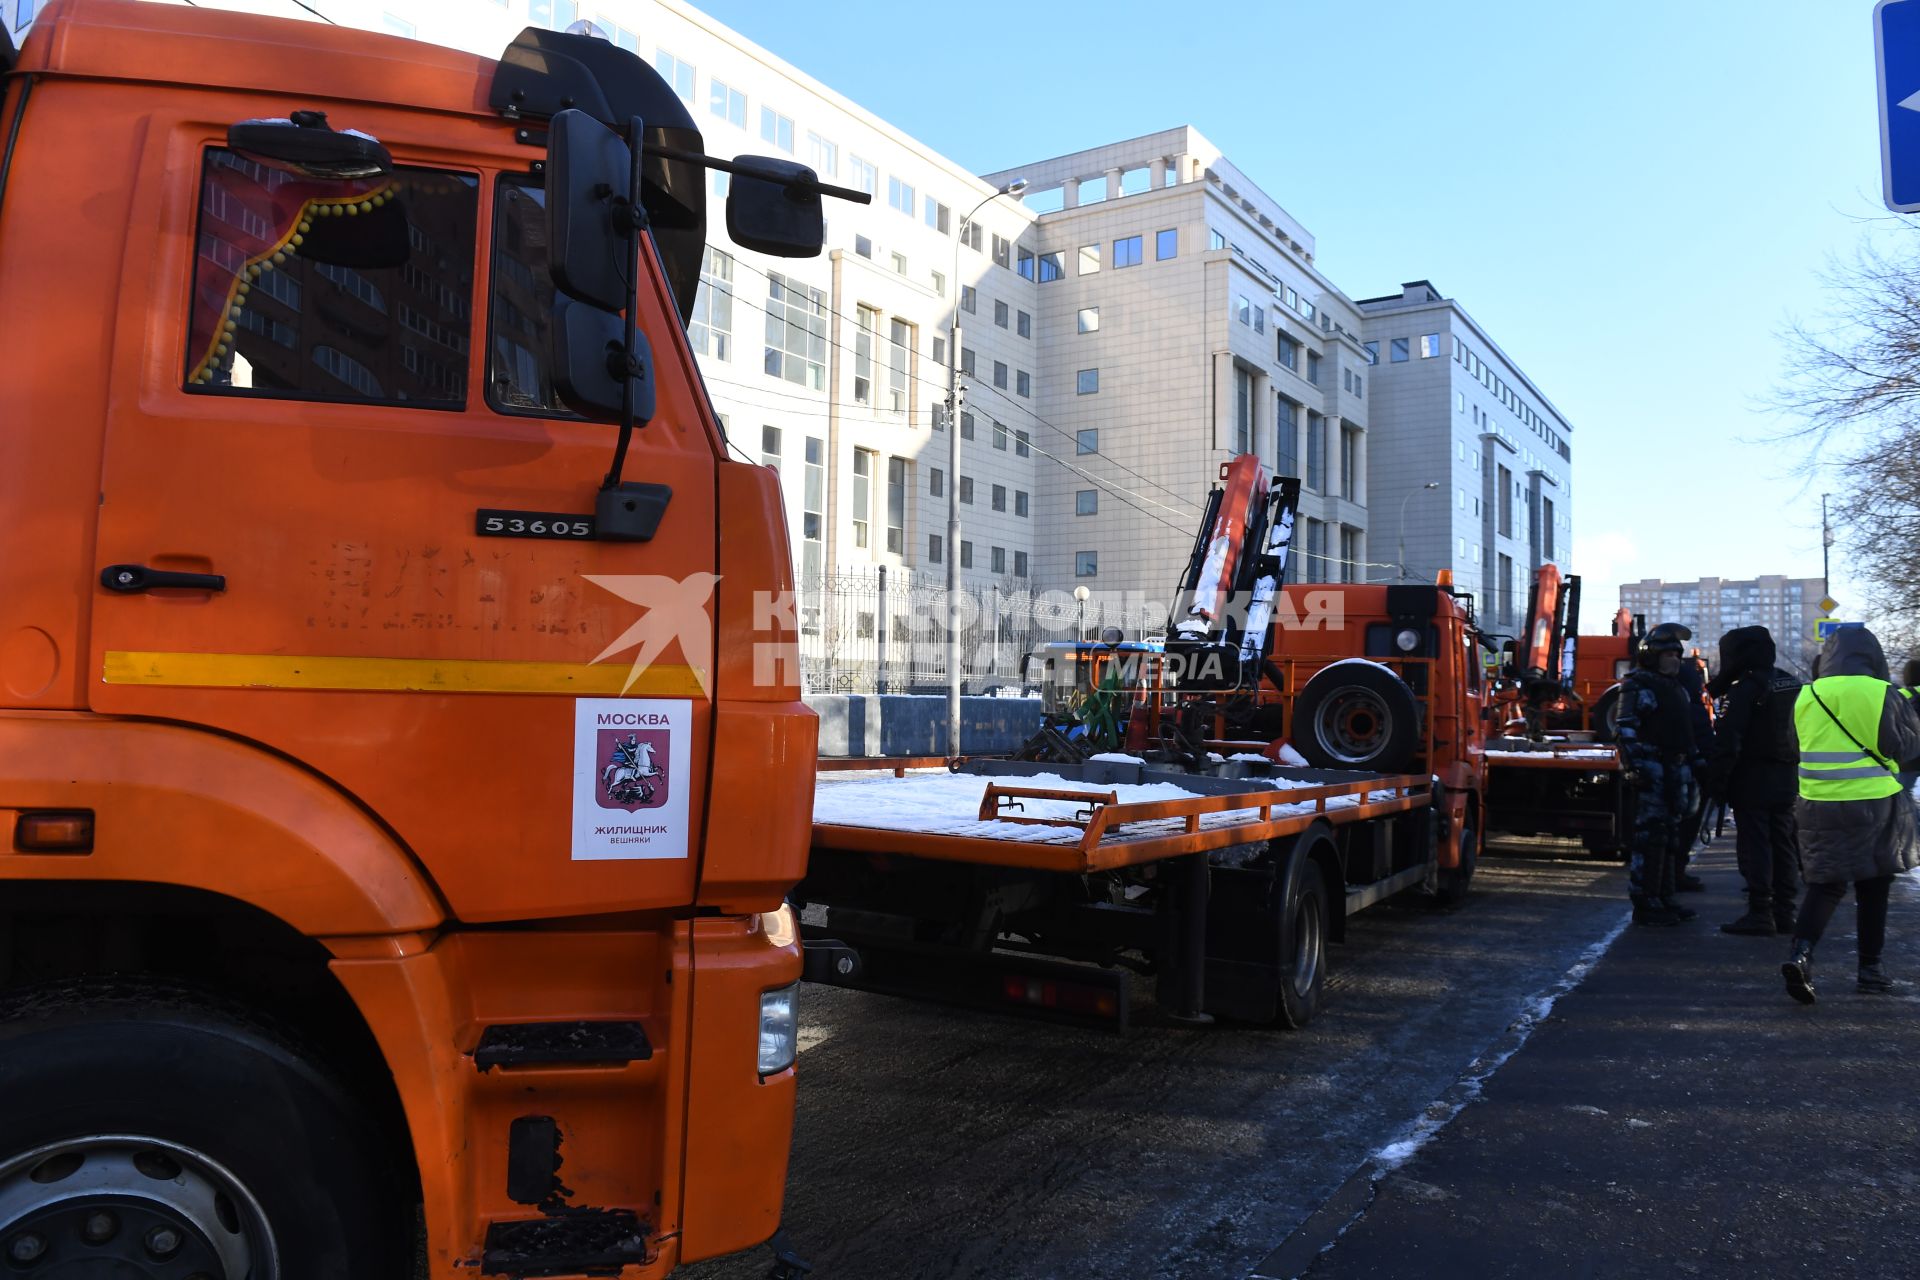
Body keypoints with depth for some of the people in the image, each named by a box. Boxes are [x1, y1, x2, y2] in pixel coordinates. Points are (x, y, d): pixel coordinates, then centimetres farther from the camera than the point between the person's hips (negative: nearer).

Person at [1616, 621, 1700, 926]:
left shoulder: (1676, 689, 21)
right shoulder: (1637, 685, -7)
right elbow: (1626, 730, -15)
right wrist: (1633, 767, -23)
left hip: (1674, 768, 10)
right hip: (1650, 768, -9)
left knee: (1670, 836, 14)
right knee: (1649, 835, -10)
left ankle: (1664, 898, 22)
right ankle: (1645, 904, -6)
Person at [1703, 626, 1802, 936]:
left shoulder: (1746, 689, -14)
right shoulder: (1793, 685, 12)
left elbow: (1728, 740, -18)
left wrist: (1716, 780, -14)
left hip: (1753, 781, -8)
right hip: (1786, 780, 8)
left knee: (1754, 847, -4)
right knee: (1783, 845, 12)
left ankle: (1760, 914, -4)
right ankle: (1784, 912, 17)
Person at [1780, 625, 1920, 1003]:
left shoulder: (1806, 697, 1)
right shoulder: (1882, 694, -10)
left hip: (1818, 805, 2)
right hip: (1873, 804, -2)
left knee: (1825, 885, 7)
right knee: (1873, 887, 13)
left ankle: (1801, 954, -14)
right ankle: (1870, 969, 20)